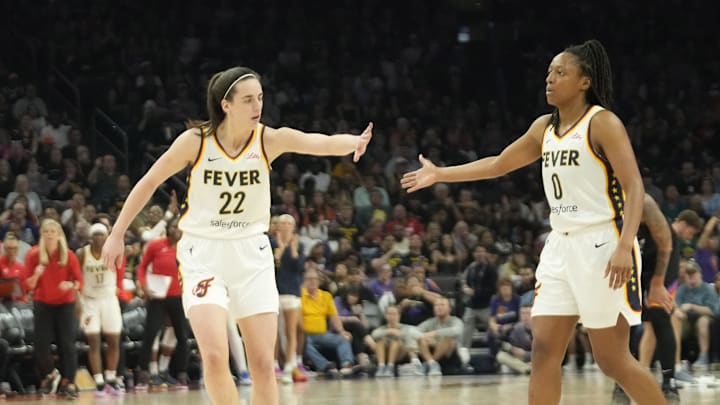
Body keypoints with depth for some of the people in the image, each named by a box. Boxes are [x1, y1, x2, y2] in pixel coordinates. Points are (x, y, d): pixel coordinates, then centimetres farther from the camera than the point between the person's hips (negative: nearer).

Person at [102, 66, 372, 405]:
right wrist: (117, 235, 2)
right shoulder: (196, 141, -13)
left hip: (251, 254, 2)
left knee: (263, 365, -1)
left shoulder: (270, 139, -10)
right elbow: (149, 182, 0)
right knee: (215, 356, -18)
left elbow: (323, 143, -26)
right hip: (203, 255, -2)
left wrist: (353, 143, -48)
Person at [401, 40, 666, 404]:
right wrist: (440, 174, 24)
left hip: (601, 246, -7)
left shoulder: (602, 123, -10)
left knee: (613, 360, -5)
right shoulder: (544, 127, 12)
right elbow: (499, 164, 26)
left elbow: (635, 187, -17)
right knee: (544, 350, 1)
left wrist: (625, 247, -28)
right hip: (561, 247, 7)